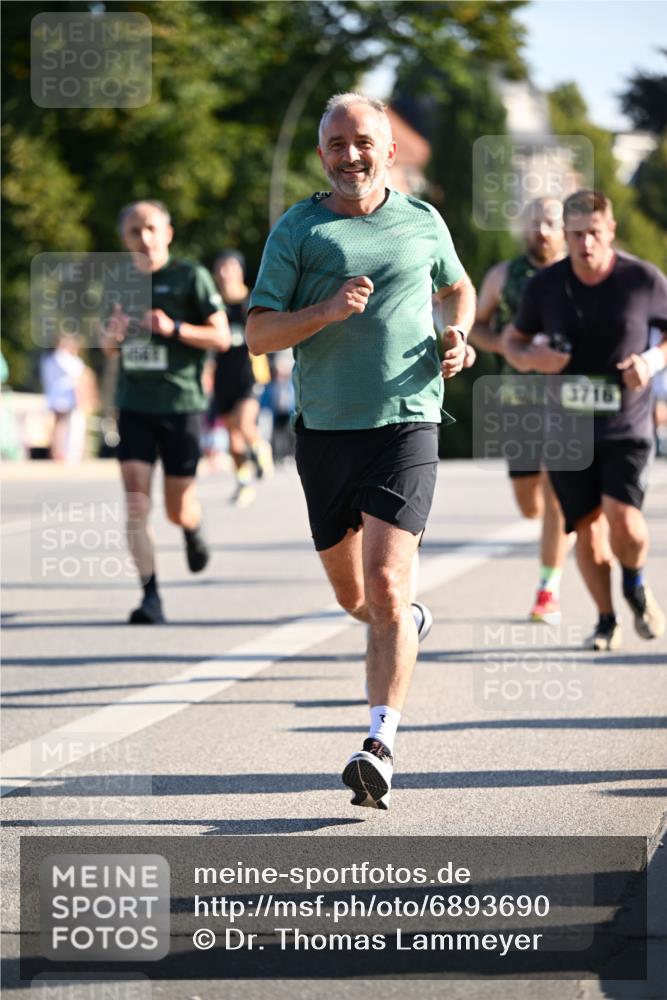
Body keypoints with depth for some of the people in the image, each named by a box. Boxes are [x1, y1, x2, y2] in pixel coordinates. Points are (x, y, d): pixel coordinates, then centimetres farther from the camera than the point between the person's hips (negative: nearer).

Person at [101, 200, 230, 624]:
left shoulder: (191, 277, -2)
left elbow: (222, 337, -4)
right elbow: (109, 346, 21)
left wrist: (174, 328, -19)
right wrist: (112, 334, -4)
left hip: (181, 405, -3)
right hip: (134, 407, 3)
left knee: (178, 508, 5)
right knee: (136, 503, -11)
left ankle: (194, 529, 42)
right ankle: (151, 597, -9)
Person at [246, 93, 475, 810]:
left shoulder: (424, 224, 8)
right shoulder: (297, 230, 2)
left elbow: (457, 288, 28)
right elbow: (257, 334, -3)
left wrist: (458, 335, 7)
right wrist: (327, 310, -19)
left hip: (405, 424, -2)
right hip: (324, 428, 2)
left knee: (385, 586, -16)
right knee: (351, 595, 14)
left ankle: (380, 747, -19)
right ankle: (407, 624, 49)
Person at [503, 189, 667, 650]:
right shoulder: (545, 286, -4)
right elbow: (514, 339, 11)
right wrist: (531, 358, -12)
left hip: (626, 426, -2)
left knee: (623, 519, -17)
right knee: (586, 527, 3)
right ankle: (606, 621, 24)